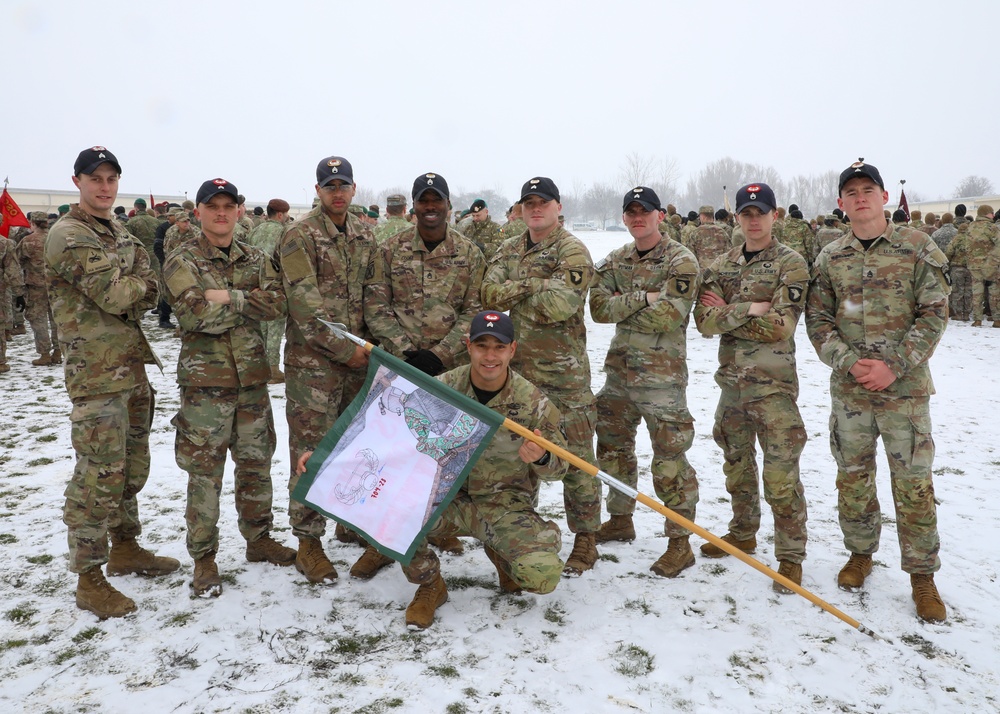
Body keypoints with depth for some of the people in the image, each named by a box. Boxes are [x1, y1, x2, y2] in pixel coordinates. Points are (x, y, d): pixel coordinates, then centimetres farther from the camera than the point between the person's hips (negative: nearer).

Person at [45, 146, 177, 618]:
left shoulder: (120, 234, 17)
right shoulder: (69, 235, -11)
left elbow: (145, 299, 10)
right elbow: (114, 296, -19)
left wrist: (132, 292, -10)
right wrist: (142, 283, -1)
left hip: (132, 365, 9)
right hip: (96, 373, -9)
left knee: (131, 467, 17)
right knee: (98, 475, -5)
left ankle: (124, 548, 33)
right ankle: (89, 580, 6)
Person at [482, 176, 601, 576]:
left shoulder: (573, 252, -7)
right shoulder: (509, 251, 13)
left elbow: (560, 305, -22)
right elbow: (490, 293, -2)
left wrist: (514, 296, -7)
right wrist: (534, 284, -15)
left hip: (564, 371, -6)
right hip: (516, 366, 6)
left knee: (575, 456, -1)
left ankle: (585, 539, 11)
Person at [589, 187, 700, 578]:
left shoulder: (681, 261, -8)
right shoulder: (615, 261, 10)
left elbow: (669, 316, -20)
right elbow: (598, 306, -4)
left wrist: (621, 309, -10)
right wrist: (643, 299, -16)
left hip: (662, 374, -7)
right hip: (619, 370, 7)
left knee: (669, 459, -3)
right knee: (613, 447, 18)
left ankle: (680, 542, 10)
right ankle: (621, 519, 37)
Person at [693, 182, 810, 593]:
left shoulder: (791, 264, -6)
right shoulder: (721, 266, 9)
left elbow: (779, 327, -17)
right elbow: (704, 320, -5)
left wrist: (727, 314, -11)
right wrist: (751, 309, -16)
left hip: (773, 383, -6)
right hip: (731, 380, 6)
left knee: (780, 475, -4)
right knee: (737, 464, 19)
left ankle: (791, 556, 10)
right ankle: (743, 534, 37)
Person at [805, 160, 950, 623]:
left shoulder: (918, 248, -2)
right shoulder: (829, 258, 5)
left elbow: (934, 315, -5)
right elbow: (817, 322, 4)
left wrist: (893, 366, -15)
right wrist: (850, 363, -12)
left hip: (905, 387, -2)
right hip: (848, 389, 3)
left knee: (913, 483, 2)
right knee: (853, 476, 12)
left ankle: (922, 575, 18)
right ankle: (860, 553, 32)